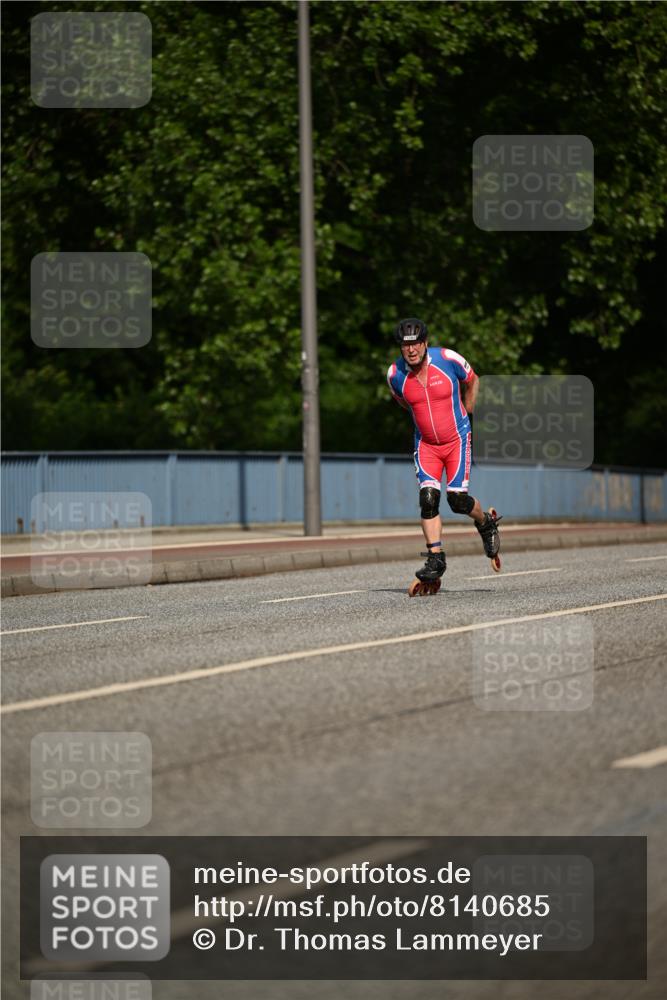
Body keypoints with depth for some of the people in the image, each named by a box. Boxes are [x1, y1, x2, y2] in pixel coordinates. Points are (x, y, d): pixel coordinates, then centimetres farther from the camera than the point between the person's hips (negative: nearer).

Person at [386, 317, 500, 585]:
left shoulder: (448, 359, -17)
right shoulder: (395, 374, -11)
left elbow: (472, 381, 4)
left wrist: (464, 414, 7)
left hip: (457, 439, -2)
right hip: (426, 443, 2)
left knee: (457, 500, -9)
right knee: (428, 498, -13)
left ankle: (486, 523, 24)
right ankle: (435, 560, -8)